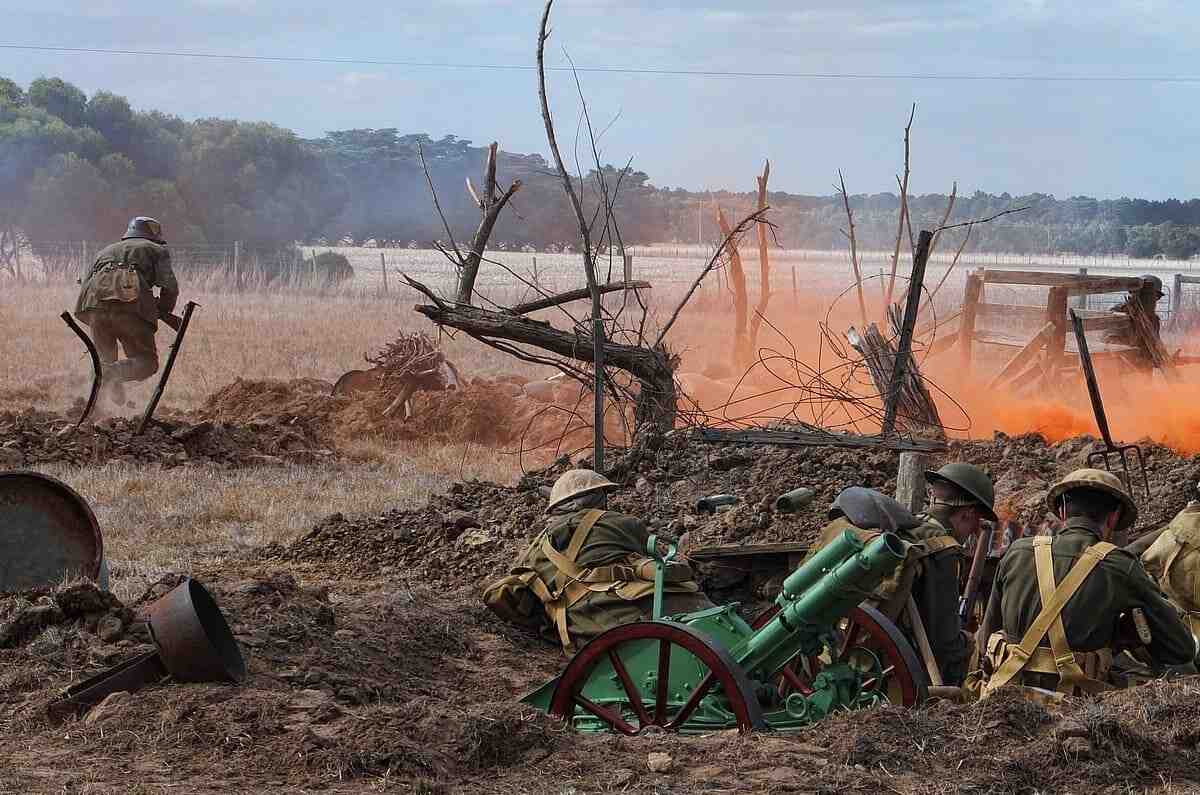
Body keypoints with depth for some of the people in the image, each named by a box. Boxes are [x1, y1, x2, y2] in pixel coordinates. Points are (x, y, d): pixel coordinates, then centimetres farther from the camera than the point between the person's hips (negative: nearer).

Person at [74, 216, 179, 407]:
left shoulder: (106, 250, 39)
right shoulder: (157, 250, 26)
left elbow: (84, 283, 28)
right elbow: (170, 286, 9)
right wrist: (162, 312, 24)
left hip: (95, 301, 4)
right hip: (130, 304, -4)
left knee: (105, 359, 21)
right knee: (147, 362, -1)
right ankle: (113, 372, -25)